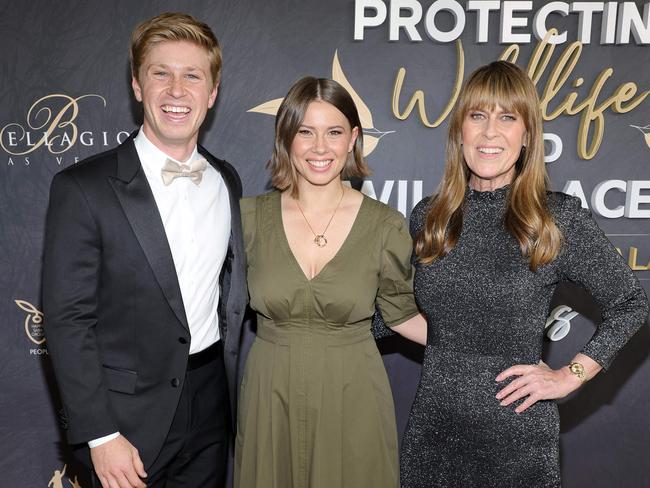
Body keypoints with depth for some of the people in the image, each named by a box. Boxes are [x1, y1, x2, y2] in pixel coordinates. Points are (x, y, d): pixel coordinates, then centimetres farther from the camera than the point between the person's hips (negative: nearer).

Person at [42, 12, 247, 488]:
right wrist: (101, 435, -14)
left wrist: (226, 378, 9)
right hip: (131, 415, -4)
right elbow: (67, 320, -13)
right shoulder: (82, 188, -14)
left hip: (211, 398, 5)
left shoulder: (227, 180, 3)